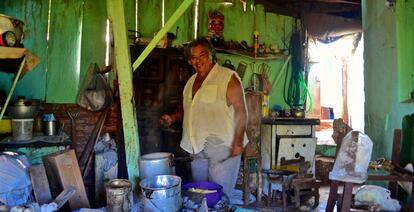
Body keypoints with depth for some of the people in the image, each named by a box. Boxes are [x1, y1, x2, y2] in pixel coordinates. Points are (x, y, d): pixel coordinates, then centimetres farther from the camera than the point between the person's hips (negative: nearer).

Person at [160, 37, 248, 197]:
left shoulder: (228, 77, -9)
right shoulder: (191, 80, 14)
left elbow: (240, 110, -13)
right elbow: (185, 107, 24)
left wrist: (238, 142, -18)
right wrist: (173, 118, 5)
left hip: (222, 147, -7)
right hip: (197, 148, 7)